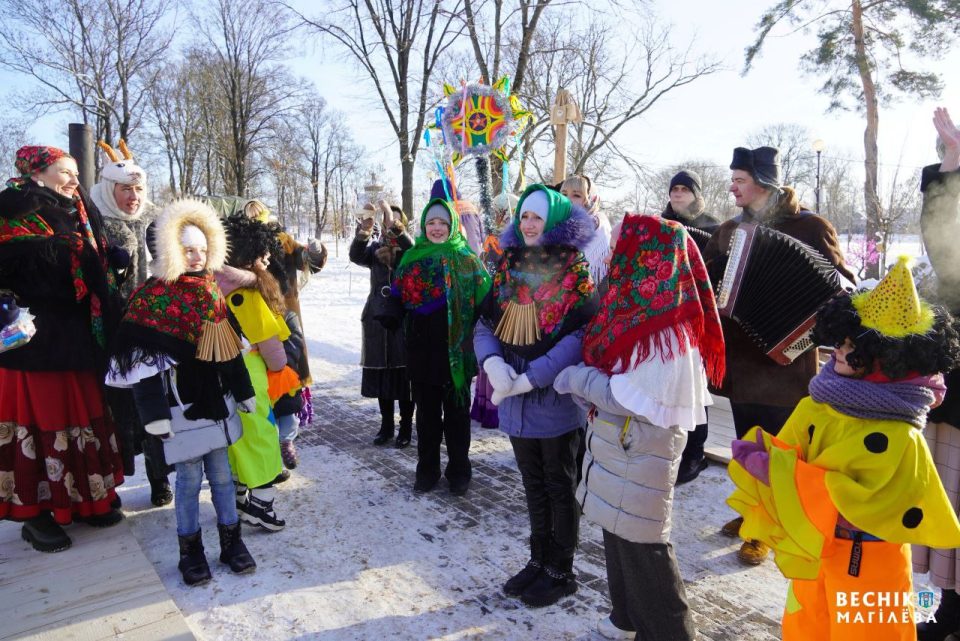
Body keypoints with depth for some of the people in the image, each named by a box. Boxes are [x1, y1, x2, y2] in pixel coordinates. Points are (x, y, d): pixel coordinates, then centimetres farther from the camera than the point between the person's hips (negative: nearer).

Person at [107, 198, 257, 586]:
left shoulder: (212, 290, 7)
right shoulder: (152, 296, -9)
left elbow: (230, 348, 13)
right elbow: (142, 362, -12)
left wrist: (243, 391, 15)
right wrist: (154, 412, -15)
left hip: (217, 400, 4)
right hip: (182, 406, -4)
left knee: (221, 473, 11)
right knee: (189, 478, 5)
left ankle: (231, 539, 24)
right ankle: (190, 548, 21)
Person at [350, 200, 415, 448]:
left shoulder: (408, 250, 1)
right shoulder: (375, 249, 8)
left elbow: (413, 249, -23)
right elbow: (355, 256, -12)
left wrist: (393, 223, -34)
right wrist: (364, 229, -29)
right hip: (378, 319, 3)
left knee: (405, 375, -1)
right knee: (381, 375, 8)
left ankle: (406, 428, 11)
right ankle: (386, 425, 22)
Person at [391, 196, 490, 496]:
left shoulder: (464, 257, -2)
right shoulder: (412, 257, 8)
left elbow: (484, 296, -9)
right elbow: (398, 296, 15)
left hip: (454, 347, -3)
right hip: (421, 347, 3)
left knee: (456, 410, 9)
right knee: (426, 411, 12)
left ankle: (458, 471, 23)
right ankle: (427, 470, 26)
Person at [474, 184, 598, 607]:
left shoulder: (575, 269, -9)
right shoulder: (508, 266, 8)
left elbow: (583, 332, -18)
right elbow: (485, 325, 5)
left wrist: (531, 377, -21)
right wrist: (493, 363, -15)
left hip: (557, 398, -5)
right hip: (515, 400, 5)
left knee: (559, 486, 10)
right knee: (533, 485, 18)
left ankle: (561, 571, 27)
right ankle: (539, 559, 36)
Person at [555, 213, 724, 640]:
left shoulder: (666, 327, -23)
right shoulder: (635, 306, 6)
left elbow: (639, 400, -25)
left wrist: (580, 379, -16)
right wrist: (585, 382, -3)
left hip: (642, 453, -9)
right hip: (618, 445, 9)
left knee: (641, 543, 4)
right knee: (618, 533, 20)